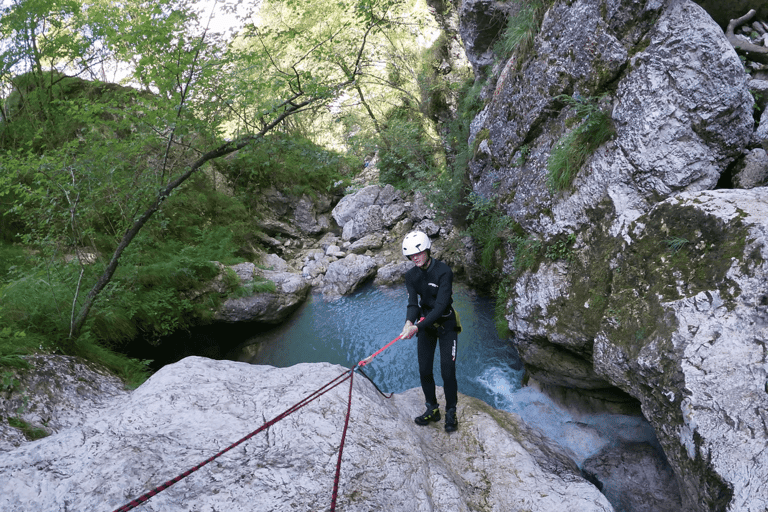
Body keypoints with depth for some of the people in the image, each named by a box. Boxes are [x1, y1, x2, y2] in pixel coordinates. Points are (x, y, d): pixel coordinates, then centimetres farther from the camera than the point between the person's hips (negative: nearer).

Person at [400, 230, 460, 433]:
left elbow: (441, 305, -29)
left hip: (446, 324, -4)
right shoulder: (411, 275, -5)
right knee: (424, 371, 5)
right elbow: (413, 303, -11)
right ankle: (432, 409, 23)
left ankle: (451, 412, 14)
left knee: (447, 372, -5)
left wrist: (418, 327, -38)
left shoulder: (444, 271, -23)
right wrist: (409, 322, -35)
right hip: (425, 325, 5)